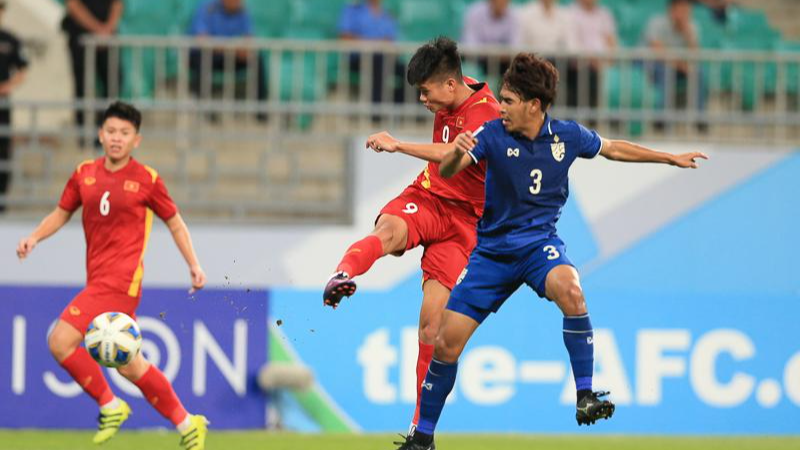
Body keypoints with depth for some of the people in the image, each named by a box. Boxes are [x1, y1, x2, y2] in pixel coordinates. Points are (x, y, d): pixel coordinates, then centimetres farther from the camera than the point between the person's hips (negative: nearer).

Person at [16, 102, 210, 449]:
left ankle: (110, 406, -3)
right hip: (99, 279, 6)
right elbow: (62, 212, 20)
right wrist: (35, 237, 3)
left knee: (61, 342, -17)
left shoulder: (147, 179, -2)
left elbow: (175, 224, 9)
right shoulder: (85, 174, 10)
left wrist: (193, 264, 3)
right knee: (129, 366, 10)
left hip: (120, 280, -6)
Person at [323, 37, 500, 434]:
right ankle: (342, 275, -68)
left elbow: (454, 155, -36)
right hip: (425, 197, 5)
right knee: (387, 231, -34)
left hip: (462, 219, -5)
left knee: (431, 323, -10)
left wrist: (399, 145, -39)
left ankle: (422, 426, 3)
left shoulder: (486, 113, -17)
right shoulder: (450, 99, 7)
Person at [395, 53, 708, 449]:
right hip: (493, 249, 0)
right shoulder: (492, 135, -11)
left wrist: (671, 158, 22)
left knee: (569, 290, -35)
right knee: (447, 342, -4)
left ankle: (585, 397, -29)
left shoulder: (567, 136, -5)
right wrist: (457, 154, -47)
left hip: (539, 242, 0)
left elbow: (613, 149, 15)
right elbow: (446, 171, -23)